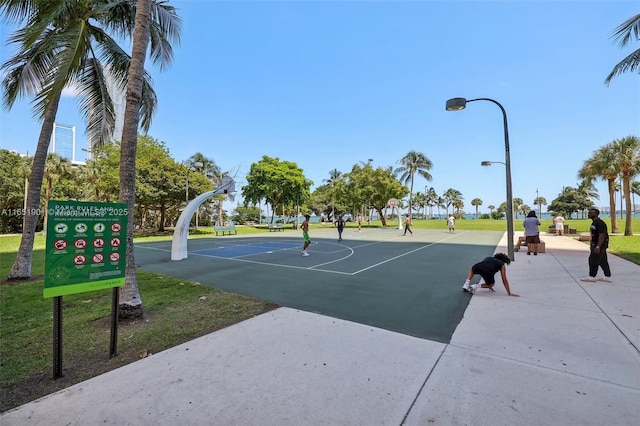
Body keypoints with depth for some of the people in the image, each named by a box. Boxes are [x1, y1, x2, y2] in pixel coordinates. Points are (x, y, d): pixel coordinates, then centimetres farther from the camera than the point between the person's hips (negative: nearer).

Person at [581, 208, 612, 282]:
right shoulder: (594, 222, 13)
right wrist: (592, 245, 22)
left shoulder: (600, 223, -18)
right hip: (596, 245, 10)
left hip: (600, 246, -10)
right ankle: (608, 277, 20)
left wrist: (598, 247, -26)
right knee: (603, 262, 13)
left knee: (594, 261, -4)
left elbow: (602, 236, -23)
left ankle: (592, 276, 3)